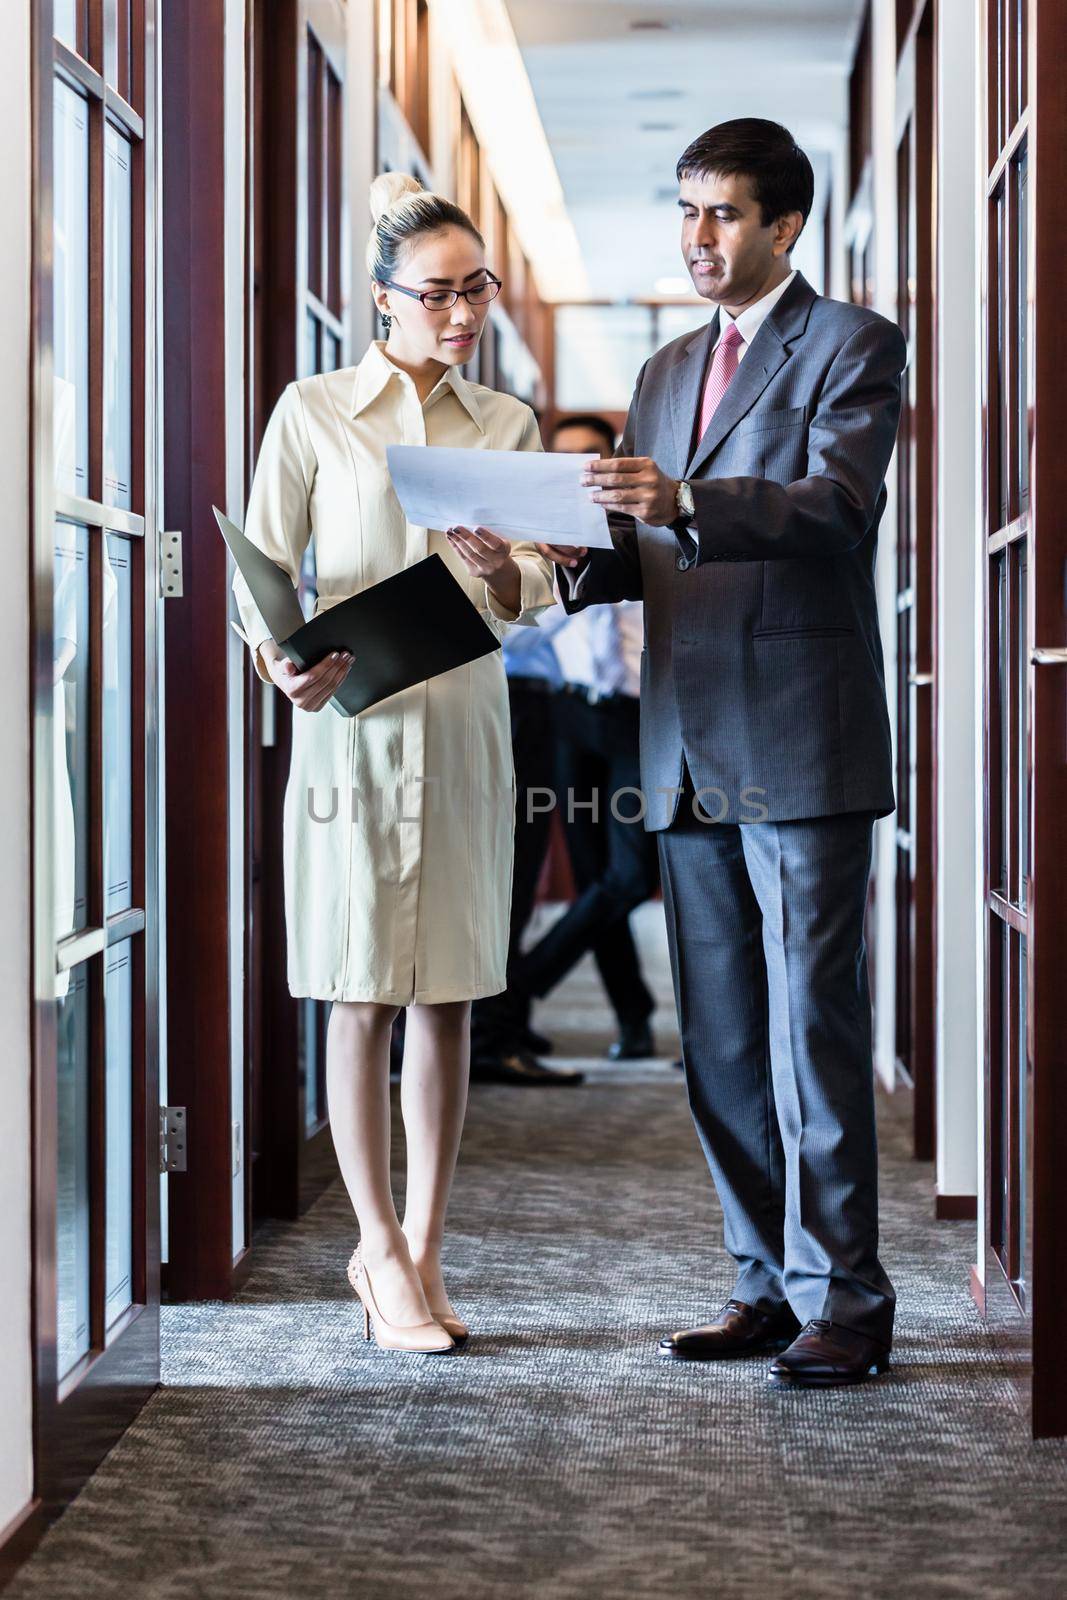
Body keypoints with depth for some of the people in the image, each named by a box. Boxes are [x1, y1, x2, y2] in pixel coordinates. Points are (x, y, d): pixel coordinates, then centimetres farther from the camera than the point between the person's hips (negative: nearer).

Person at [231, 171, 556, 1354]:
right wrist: (282, 663, -17)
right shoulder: (312, 414, 3)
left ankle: (420, 1248, 12)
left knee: (448, 996, 4)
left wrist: (505, 572, -17)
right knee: (363, 996, -3)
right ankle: (383, 1252, 6)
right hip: (350, 720, -3)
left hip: (464, 724, 3)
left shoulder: (506, 425, 11)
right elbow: (263, 569, 2)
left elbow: (532, 595, 6)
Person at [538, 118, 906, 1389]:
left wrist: (686, 502, -31)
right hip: (689, 757, 7)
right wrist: (583, 560, -3)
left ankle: (842, 1298, 0)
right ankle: (769, 1283, 18)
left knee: (811, 1032, -7)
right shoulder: (666, 374, 21)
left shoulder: (851, 345, 0)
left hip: (802, 749, -7)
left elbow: (840, 501, -17)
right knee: (719, 1044, 9)